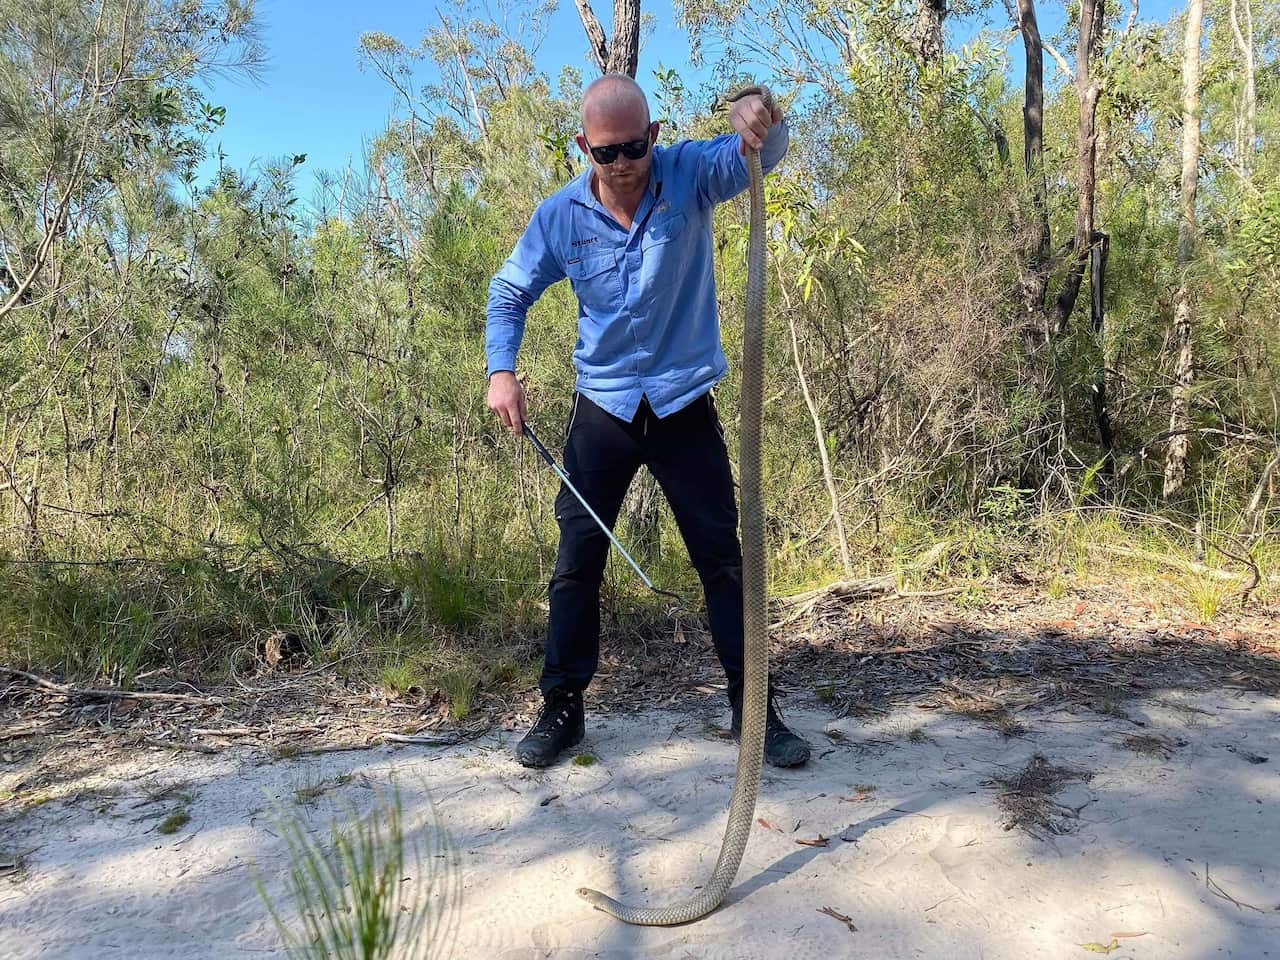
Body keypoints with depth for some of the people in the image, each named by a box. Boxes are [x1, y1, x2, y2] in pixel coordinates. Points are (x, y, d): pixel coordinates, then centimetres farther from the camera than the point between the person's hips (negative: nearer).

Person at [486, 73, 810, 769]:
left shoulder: (690, 174, -8)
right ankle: (562, 709, 20)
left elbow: (762, 153, -25)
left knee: (723, 560, 5)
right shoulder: (560, 215, -4)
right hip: (602, 408, 1)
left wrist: (758, 121, -50)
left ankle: (752, 710, 19)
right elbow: (509, 292, 7)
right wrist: (501, 371, -9)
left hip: (684, 404, -1)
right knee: (577, 564, 5)